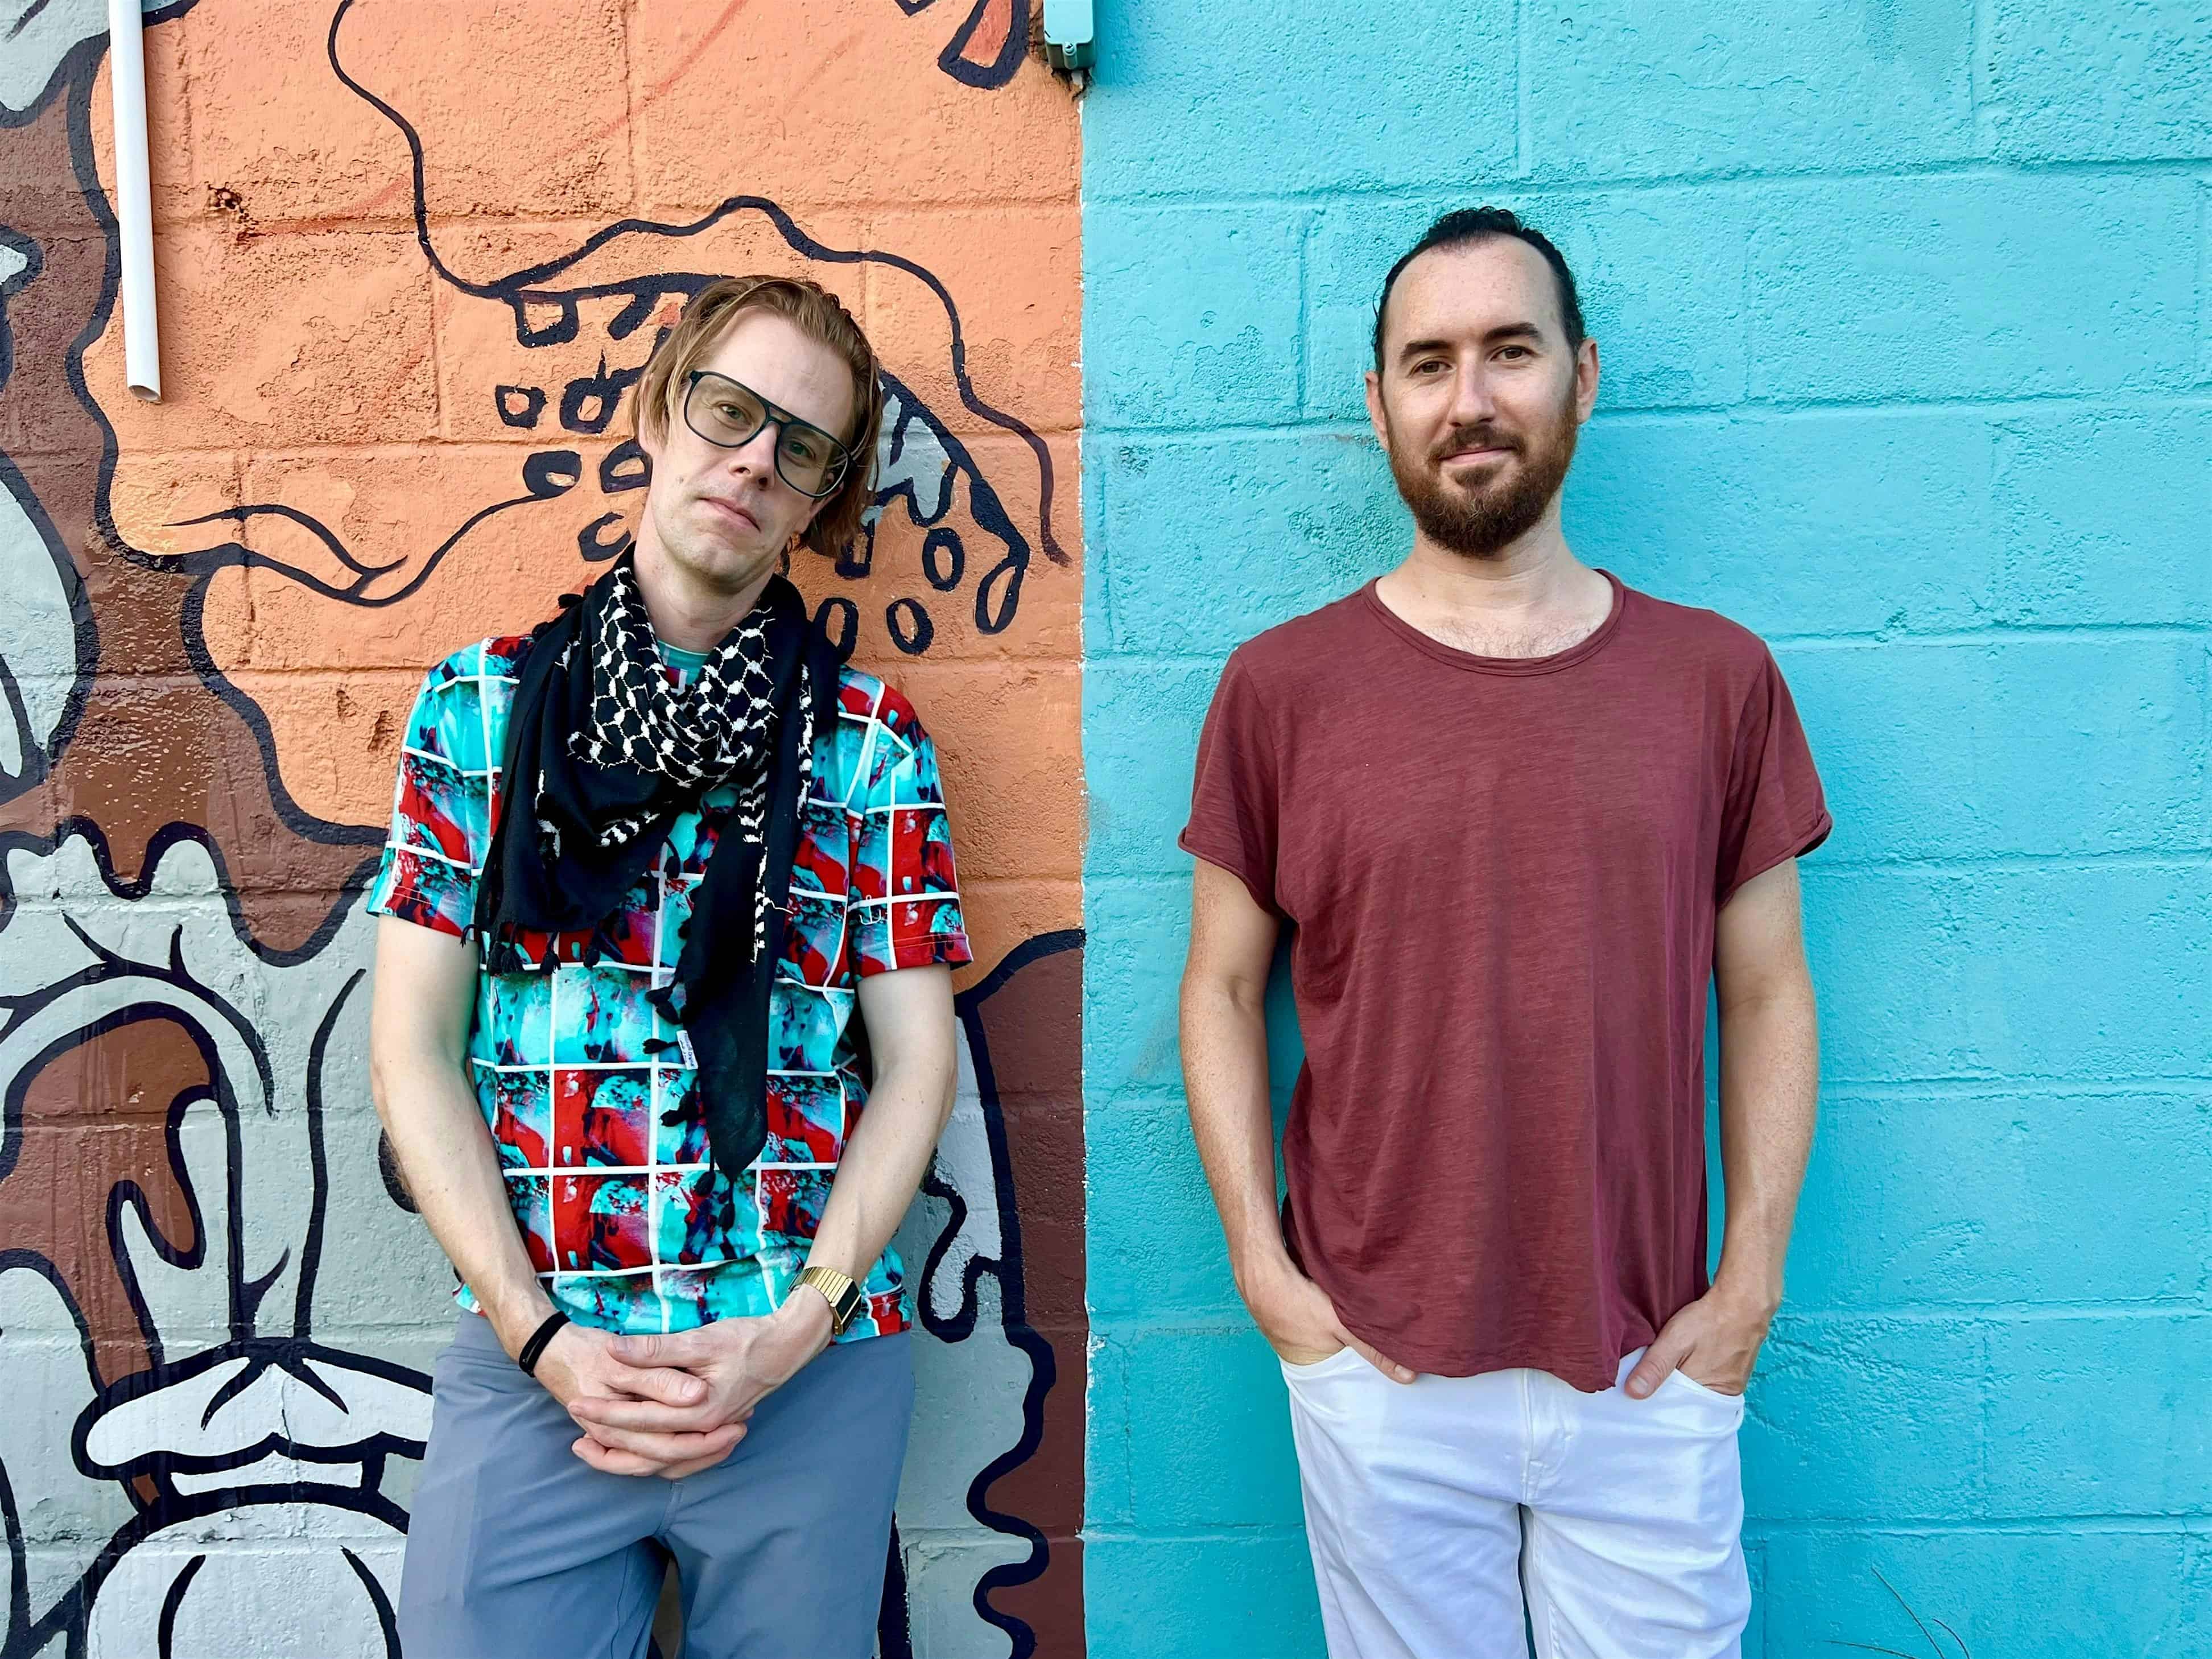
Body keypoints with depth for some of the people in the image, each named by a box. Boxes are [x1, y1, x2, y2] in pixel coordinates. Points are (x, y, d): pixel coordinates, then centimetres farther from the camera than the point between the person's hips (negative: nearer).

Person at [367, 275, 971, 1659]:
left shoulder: (872, 741, 0)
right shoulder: (481, 704, 3)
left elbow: (916, 1061, -1)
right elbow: (413, 1048, 0)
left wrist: (795, 1331, -11)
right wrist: (542, 1335, -9)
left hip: (816, 1370, 0)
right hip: (531, 1360, 0)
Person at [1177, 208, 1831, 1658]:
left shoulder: (1717, 678, 0)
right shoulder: (1282, 687, -3)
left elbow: (1766, 994, 4)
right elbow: (1224, 989, 1)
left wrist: (1752, 1284, -1)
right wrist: (1263, 1268, -5)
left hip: (1650, 1374, 1)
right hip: (1382, 1372, -1)